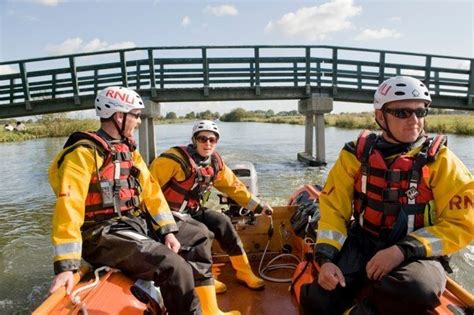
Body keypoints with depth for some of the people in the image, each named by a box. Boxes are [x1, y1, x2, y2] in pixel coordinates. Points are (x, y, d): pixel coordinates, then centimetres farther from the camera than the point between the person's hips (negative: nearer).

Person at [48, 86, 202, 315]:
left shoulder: (129, 150, 12)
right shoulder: (84, 153, -14)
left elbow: (150, 190, 7)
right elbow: (68, 209, -21)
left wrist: (168, 230, 0)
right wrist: (66, 266, -24)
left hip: (138, 225, 9)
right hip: (104, 235, -9)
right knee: (175, 269, -26)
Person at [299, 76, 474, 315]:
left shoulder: (439, 160, -6)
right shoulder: (356, 154, -1)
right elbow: (333, 208, 0)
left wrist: (402, 251, -21)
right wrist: (326, 258, -15)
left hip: (416, 255, -1)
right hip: (361, 245, 2)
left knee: (415, 290, -36)